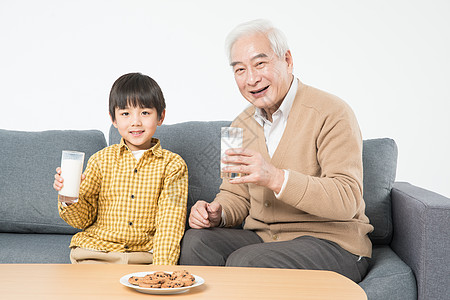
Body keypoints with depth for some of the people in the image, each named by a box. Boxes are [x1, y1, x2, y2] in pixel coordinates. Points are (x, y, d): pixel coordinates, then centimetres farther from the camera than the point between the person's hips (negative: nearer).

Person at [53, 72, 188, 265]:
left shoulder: (172, 164, 2)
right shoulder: (100, 160, 6)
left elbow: (170, 222, -3)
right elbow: (83, 219, 8)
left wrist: (162, 267, -16)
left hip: (145, 255, 0)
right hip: (95, 251, 1)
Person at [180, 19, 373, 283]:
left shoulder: (332, 113, -11)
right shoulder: (242, 125, 11)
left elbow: (347, 200, -21)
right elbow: (236, 196, 16)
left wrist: (276, 178, -33)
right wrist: (217, 214, -9)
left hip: (332, 244, -5)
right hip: (263, 238, 6)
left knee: (245, 262, -30)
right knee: (196, 240, -20)